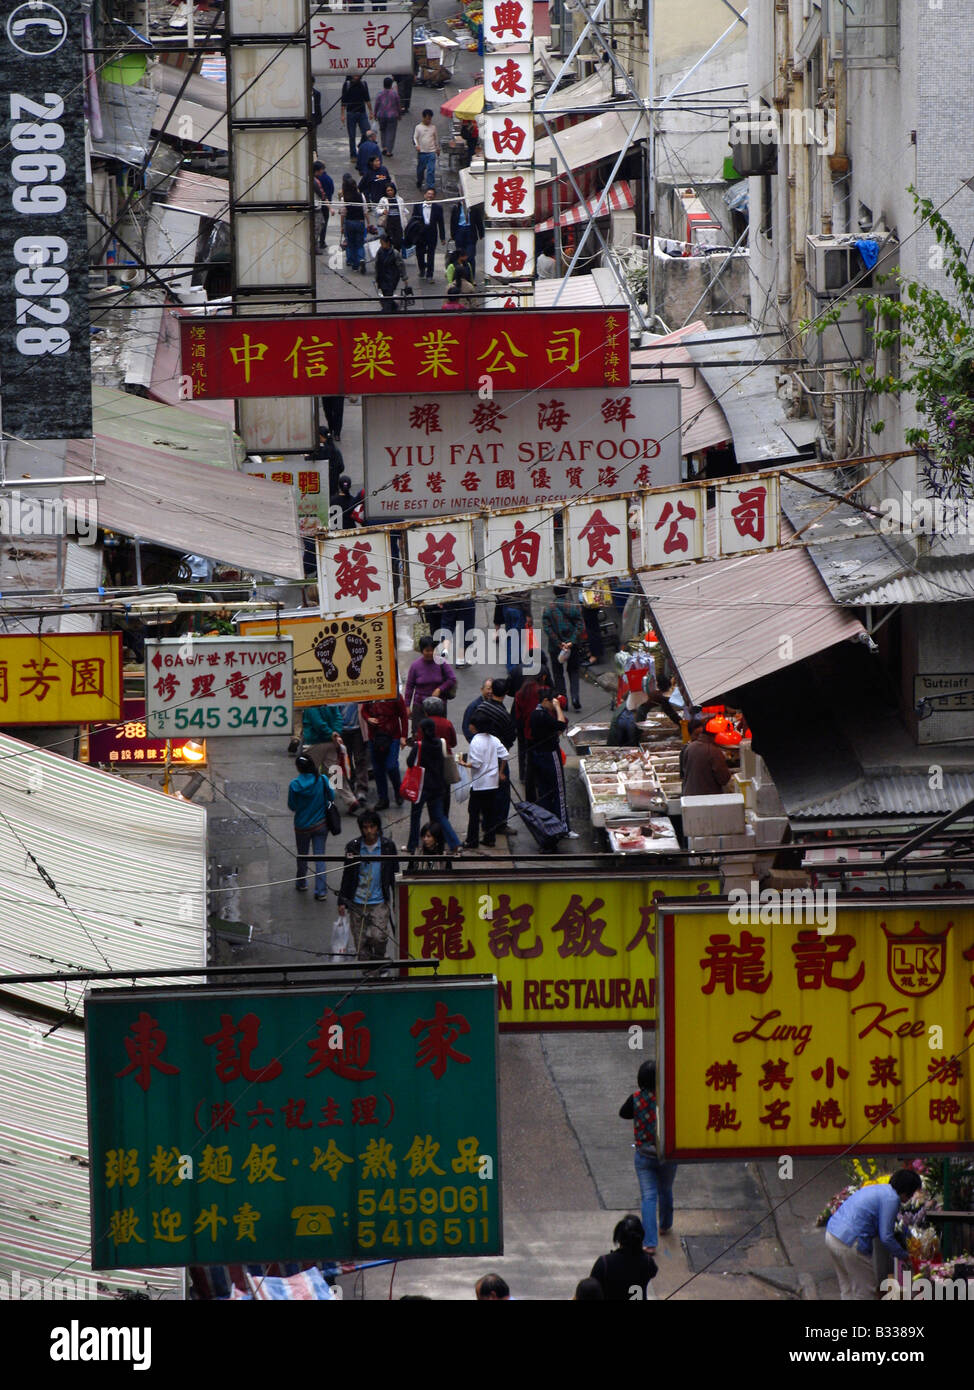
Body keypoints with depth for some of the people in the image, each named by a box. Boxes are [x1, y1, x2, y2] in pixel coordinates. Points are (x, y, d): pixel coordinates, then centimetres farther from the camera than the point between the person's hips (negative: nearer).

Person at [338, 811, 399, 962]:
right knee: (360, 940, 2)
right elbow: (347, 875, 8)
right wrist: (342, 900, 8)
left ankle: (379, 960, 14)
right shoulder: (353, 847, 0)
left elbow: (394, 875, 8)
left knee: (379, 937, -13)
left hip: (379, 902, -1)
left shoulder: (388, 846, -1)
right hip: (357, 903, 1)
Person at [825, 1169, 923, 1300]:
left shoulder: (880, 1189, 19)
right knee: (864, 1289, 4)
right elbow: (886, 1237, -13)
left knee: (847, 1289, 21)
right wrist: (903, 1255, 3)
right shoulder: (891, 1199, -11)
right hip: (849, 1243, -10)